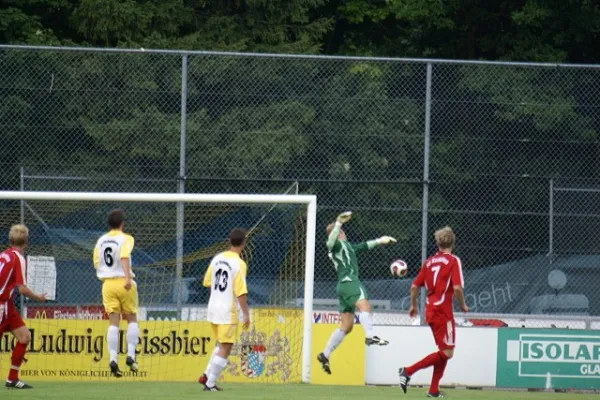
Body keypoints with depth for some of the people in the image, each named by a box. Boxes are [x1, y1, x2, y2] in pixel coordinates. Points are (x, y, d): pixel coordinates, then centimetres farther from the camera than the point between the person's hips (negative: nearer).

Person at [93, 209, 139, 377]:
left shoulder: (101, 241, 11)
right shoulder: (125, 239, -5)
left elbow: (96, 263, 12)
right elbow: (124, 257, -23)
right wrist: (128, 277, -33)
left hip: (107, 283, 4)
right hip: (123, 281, -4)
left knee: (113, 322, 1)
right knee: (132, 319, 11)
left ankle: (113, 359, -10)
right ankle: (130, 355, -1)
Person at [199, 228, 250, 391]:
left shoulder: (217, 259, 4)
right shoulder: (239, 264, -16)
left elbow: (207, 282, 12)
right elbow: (241, 292, -19)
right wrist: (245, 314, -14)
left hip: (213, 309, 7)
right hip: (228, 311, -7)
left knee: (222, 345, 23)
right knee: (225, 349, 1)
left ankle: (207, 375, 16)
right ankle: (210, 384, -2)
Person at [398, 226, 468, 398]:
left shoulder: (429, 261, 10)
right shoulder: (453, 261, -8)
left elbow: (414, 286, 11)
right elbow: (457, 287, -18)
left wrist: (413, 305, 27)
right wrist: (463, 305, -1)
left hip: (430, 311, 8)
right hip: (443, 311, -8)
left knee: (444, 351, 16)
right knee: (447, 352, -6)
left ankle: (434, 389, 11)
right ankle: (408, 371, -13)